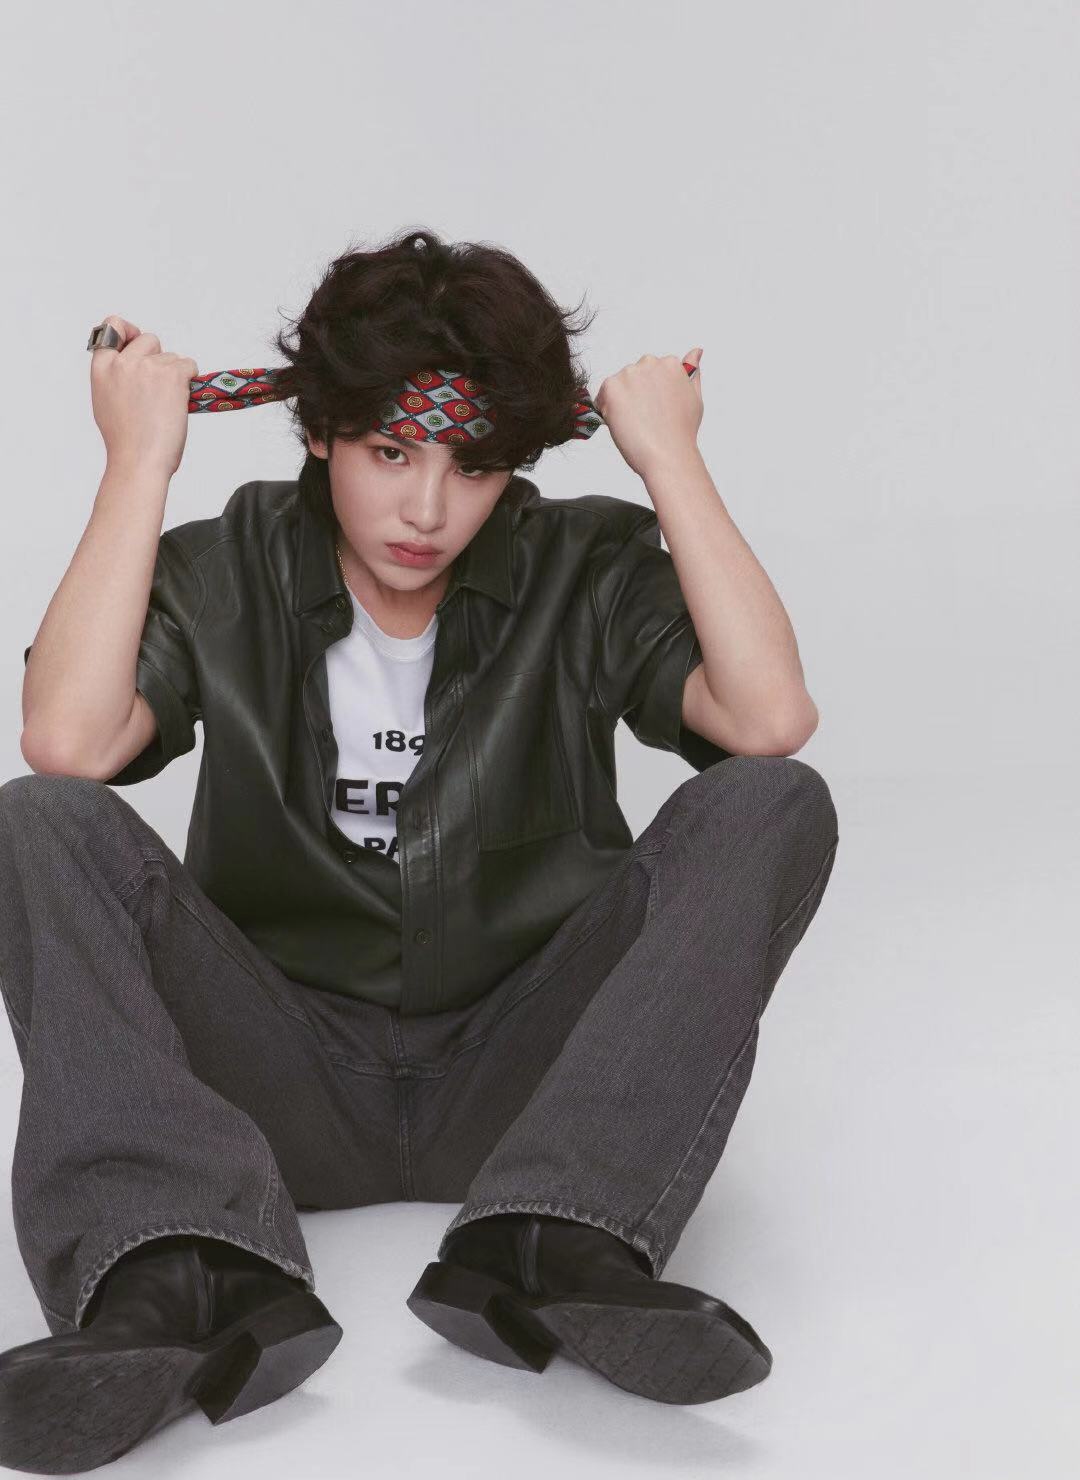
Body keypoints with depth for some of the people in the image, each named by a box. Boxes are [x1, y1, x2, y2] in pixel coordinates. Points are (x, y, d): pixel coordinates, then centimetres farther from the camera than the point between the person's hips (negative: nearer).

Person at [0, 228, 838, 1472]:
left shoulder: (588, 570, 1)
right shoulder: (226, 573, 1)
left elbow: (769, 720, -18)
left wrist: (671, 458, -12)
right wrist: (139, 462, -13)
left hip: (520, 1083, 0)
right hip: (282, 1080, 1)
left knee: (773, 809, -20)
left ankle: (548, 1245, -38)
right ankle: (190, 1271, -41)